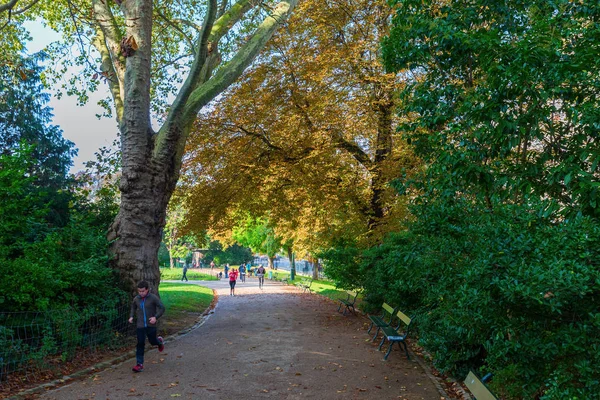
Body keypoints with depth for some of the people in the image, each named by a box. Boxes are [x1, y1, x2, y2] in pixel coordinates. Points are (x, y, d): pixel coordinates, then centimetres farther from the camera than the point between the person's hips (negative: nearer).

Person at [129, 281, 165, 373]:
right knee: (140, 344, -1)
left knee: (152, 341, 9)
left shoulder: (153, 298, -12)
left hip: (151, 325, -2)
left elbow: (162, 308, -9)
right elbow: (133, 307, 21)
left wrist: (156, 317, -22)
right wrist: (131, 316, 6)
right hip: (140, 325, 3)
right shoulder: (136, 299, 1)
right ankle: (140, 364, 4)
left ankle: (159, 341, 46)